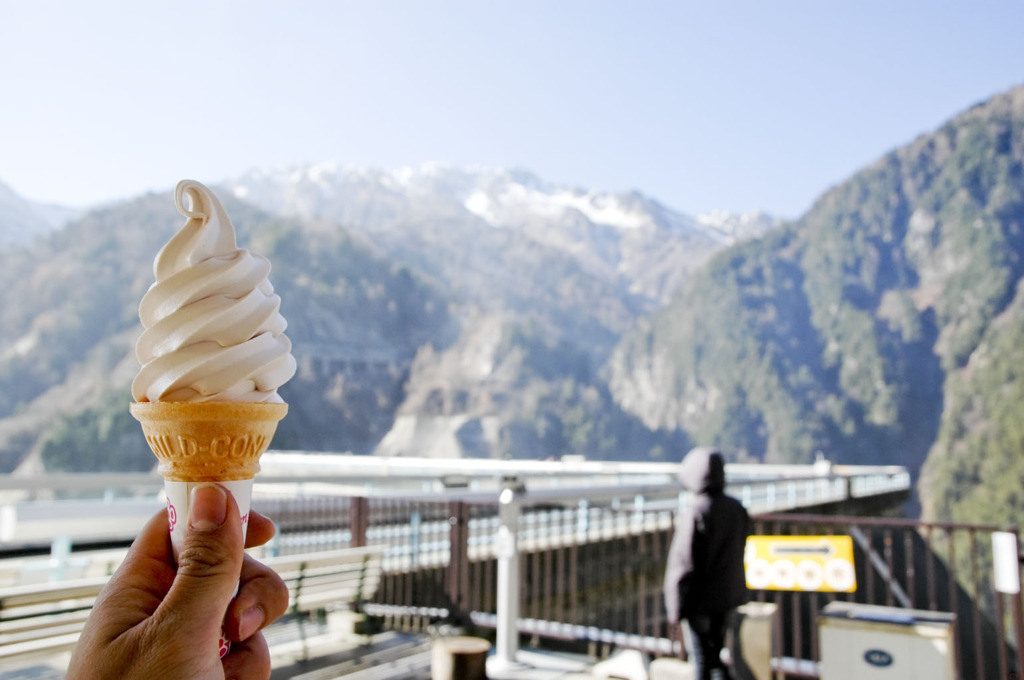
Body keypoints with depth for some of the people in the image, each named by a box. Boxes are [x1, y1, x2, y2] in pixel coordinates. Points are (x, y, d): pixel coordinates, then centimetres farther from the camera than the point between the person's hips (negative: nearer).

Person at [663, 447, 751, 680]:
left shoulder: (693, 514, -20)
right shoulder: (738, 510, -1)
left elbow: (682, 565, -18)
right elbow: (737, 556, 8)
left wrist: (675, 611, -10)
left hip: (701, 600, -6)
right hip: (728, 597, 6)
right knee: (716, 656, 22)